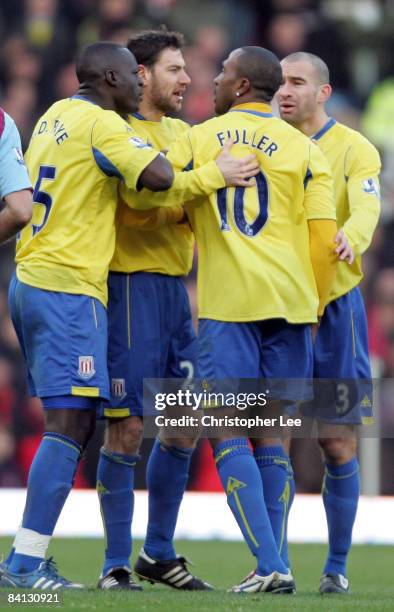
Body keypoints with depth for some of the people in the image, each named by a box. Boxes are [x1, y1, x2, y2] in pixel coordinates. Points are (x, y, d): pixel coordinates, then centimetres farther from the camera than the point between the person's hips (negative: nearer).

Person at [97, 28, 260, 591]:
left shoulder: (181, 132, 17)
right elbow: (144, 198, -23)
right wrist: (209, 177, -24)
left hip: (176, 286, 8)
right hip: (133, 284, -8)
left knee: (184, 427, 11)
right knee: (126, 428, -6)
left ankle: (159, 553, 23)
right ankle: (116, 565, 0)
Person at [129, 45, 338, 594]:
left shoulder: (196, 140, 7)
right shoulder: (302, 149, 7)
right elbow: (324, 237, 2)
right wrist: (313, 308, 13)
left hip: (225, 303, -2)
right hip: (290, 301, 2)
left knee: (229, 437, -3)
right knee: (272, 437, 10)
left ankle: (270, 565, -15)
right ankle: (269, 564, 8)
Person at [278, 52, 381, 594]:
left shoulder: (353, 149, -2)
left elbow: (366, 209, -18)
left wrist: (350, 239, -40)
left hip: (334, 304, -3)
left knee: (337, 443, 0)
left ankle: (337, 566, 10)